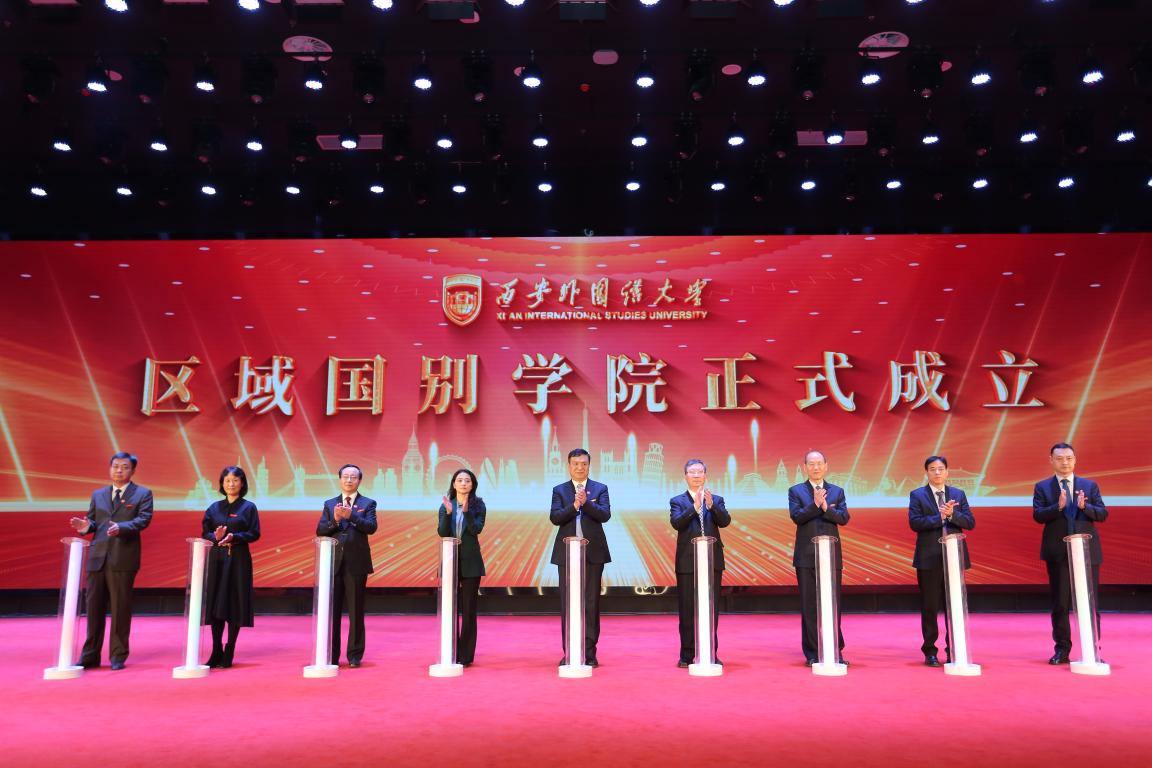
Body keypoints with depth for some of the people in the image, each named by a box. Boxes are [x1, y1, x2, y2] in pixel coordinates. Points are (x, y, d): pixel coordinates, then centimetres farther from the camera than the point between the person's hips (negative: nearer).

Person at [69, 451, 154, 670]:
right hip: (97, 557, 4)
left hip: (123, 558, -4)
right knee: (94, 606, 9)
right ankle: (90, 655, 19)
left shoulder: (142, 494, 3)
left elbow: (144, 519, -10)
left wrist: (121, 527, -27)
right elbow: (92, 520, 15)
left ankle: (118, 656, 11)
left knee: (120, 608, 1)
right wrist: (86, 526, -8)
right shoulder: (98, 494, 18)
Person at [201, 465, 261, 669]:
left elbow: (254, 534, -3)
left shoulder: (249, 507, 3)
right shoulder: (214, 508, 11)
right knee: (215, 604, 2)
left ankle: (229, 653, 7)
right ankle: (216, 652, 12)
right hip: (216, 558, 3)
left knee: (235, 605, -2)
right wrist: (215, 536, -15)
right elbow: (204, 532, 7)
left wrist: (234, 537, -19)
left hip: (239, 560, -3)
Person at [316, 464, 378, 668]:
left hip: (356, 563, -2)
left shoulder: (368, 503, 5)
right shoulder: (330, 504, 12)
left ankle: (355, 655, 11)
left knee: (356, 612, 3)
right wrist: (335, 520, -15)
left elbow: (371, 527, -11)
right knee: (332, 611, 6)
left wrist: (351, 515, -23)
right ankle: (331, 656, 15)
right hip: (333, 563, 2)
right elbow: (320, 531, 3)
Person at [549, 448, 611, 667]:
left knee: (591, 603, 1)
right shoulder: (559, 490, 7)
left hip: (593, 553, -1)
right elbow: (554, 518, -6)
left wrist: (586, 502, -23)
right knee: (567, 603, 4)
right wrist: (574, 505, -20)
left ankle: (589, 653, 9)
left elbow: (605, 515, -8)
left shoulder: (600, 489, 6)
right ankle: (569, 652, 12)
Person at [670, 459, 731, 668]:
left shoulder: (716, 500, 11)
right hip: (687, 562, -1)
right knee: (687, 609, 3)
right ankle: (687, 655, 11)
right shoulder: (677, 501, 6)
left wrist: (711, 506, -21)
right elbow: (676, 523, -12)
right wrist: (695, 508, -24)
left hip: (712, 561, 2)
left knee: (712, 609, 4)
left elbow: (725, 521, -5)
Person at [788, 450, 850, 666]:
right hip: (806, 556, -1)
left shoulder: (837, 491, 11)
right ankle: (812, 653, 9)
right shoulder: (796, 491, 6)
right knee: (809, 605, 2)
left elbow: (844, 518, -2)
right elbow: (796, 516, -8)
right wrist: (815, 504, -19)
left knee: (833, 604, 4)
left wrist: (826, 508, -17)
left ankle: (836, 651, 13)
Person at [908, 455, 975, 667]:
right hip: (929, 558, -2)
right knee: (929, 607, 3)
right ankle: (930, 652, 13)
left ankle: (954, 650, 16)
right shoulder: (917, 495, 2)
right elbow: (914, 523, -10)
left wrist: (952, 514, -15)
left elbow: (970, 522, 2)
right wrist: (940, 516, -17)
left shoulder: (958, 494, 11)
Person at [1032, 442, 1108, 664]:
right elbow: (1037, 515, -6)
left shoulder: (1090, 485, 9)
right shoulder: (1042, 487, 5)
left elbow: (1103, 514, 2)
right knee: (1060, 603, 4)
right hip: (1058, 552, -1)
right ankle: (1062, 649, 12)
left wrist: (1085, 507, -17)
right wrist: (1058, 506, -22)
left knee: (1090, 602, 5)